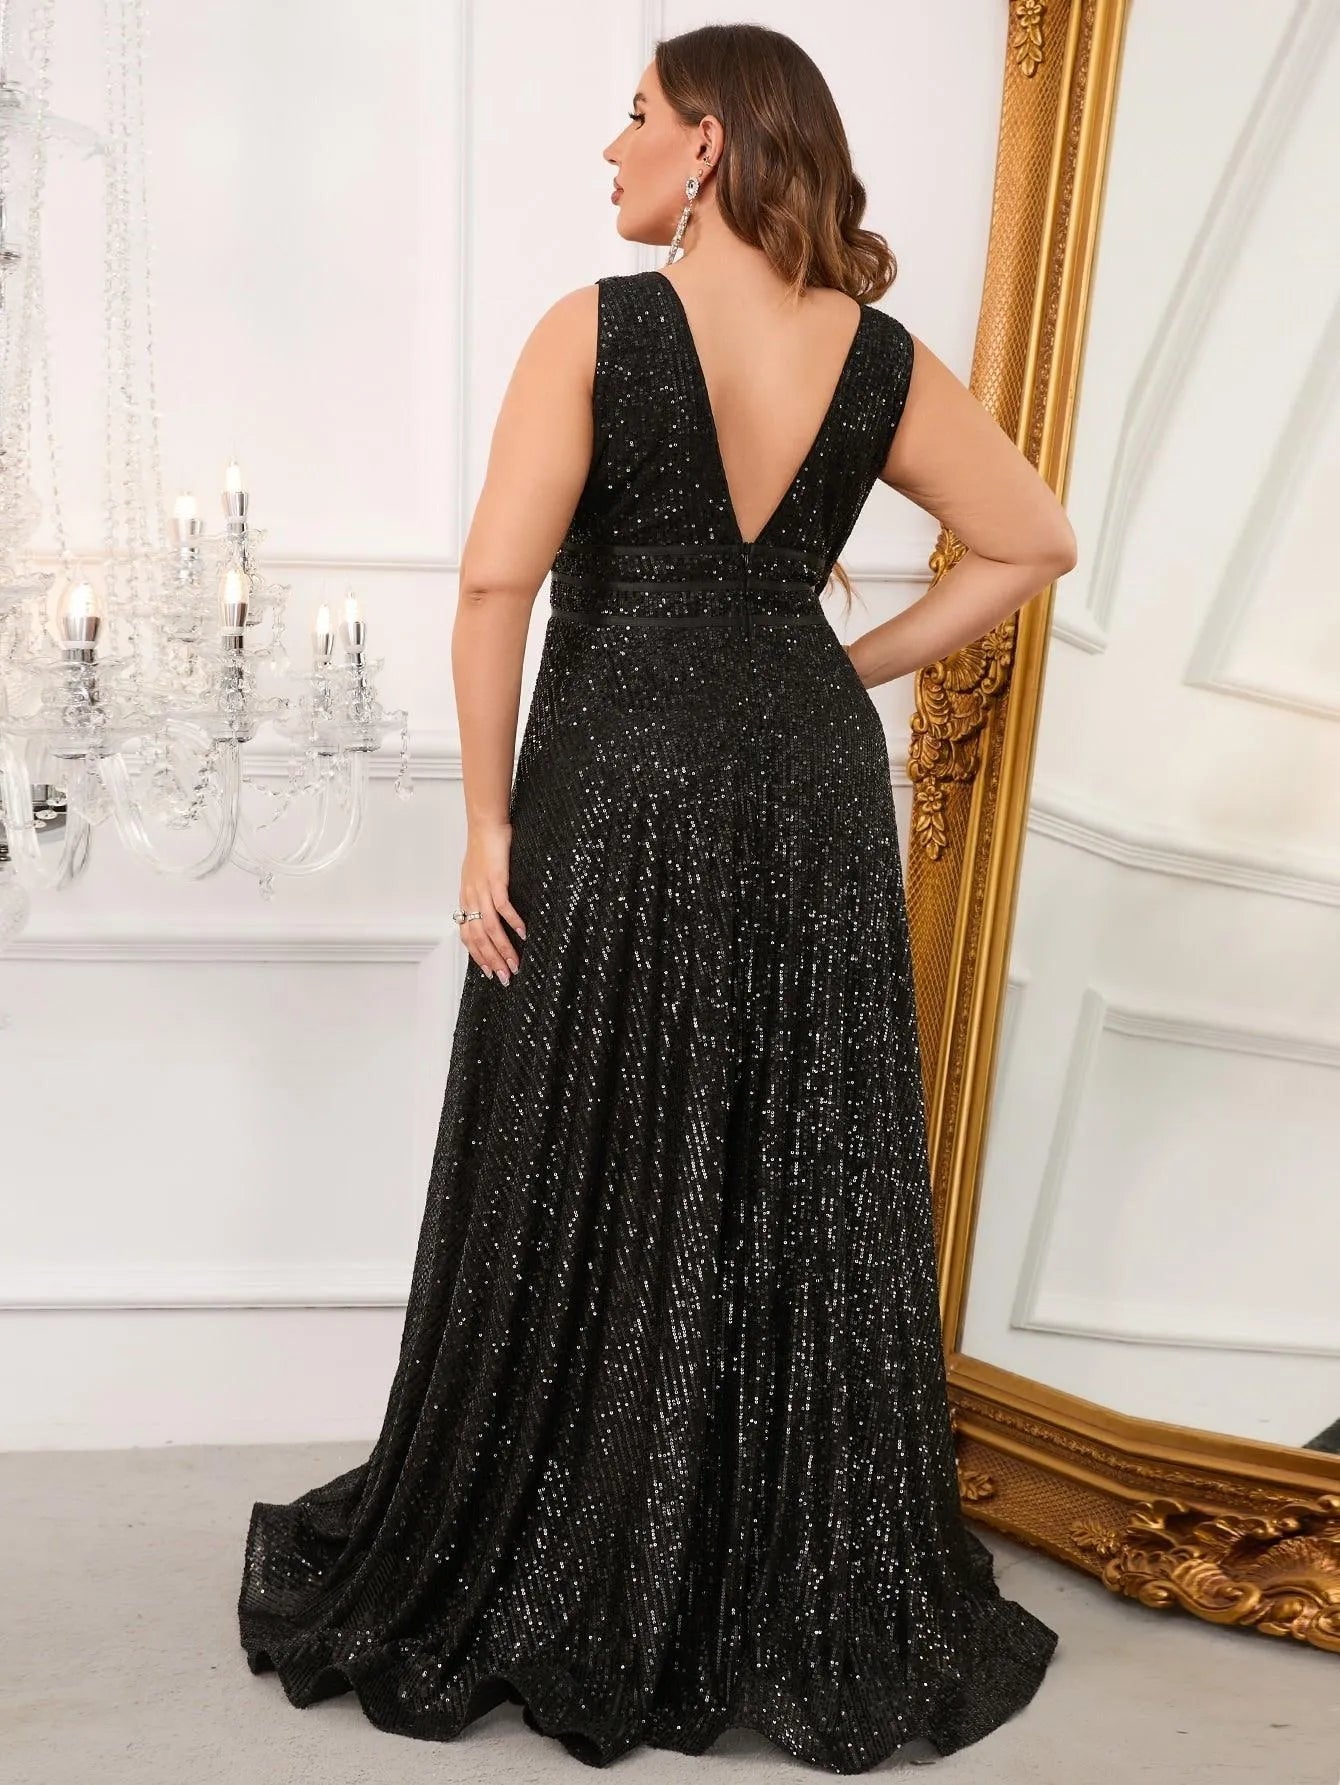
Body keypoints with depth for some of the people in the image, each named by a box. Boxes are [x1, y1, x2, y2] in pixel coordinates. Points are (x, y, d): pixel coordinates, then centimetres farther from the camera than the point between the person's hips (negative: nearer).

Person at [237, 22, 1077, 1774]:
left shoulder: (595, 329, -8)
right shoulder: (880, 358, 4)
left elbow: (497, 582, -15)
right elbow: (1034, 541, 10)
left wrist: (488, 819, -8)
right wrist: (854, 667, 10)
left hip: (615, 784, -3)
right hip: (813, 792, 4)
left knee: (587, 1198, 9)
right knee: (812, 1205, 11)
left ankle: (544, 1605, 24)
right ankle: (827, 1611, 26)